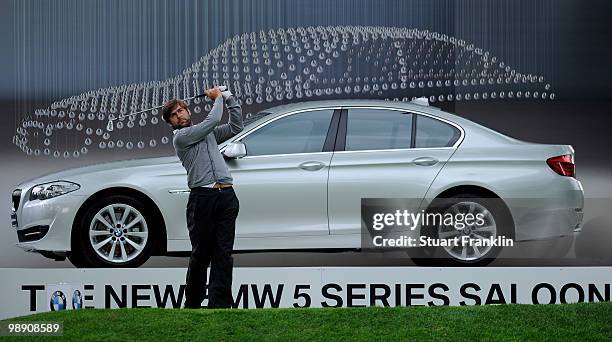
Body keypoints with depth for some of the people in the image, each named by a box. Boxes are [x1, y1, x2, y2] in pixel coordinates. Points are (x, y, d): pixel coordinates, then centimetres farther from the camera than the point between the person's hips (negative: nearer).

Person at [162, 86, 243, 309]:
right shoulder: (180, 137, 2)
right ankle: (192, 305, 9)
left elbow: (235, 127, 26)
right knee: (200, 254, -2)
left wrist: (229, 99, 19)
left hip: (227, 197, 5)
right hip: (202, 197, -5)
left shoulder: (208, 133, 25)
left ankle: (219, 305, -4)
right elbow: (212, 121, -5)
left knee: (223, 254, -2)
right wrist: (218, 99, 11)